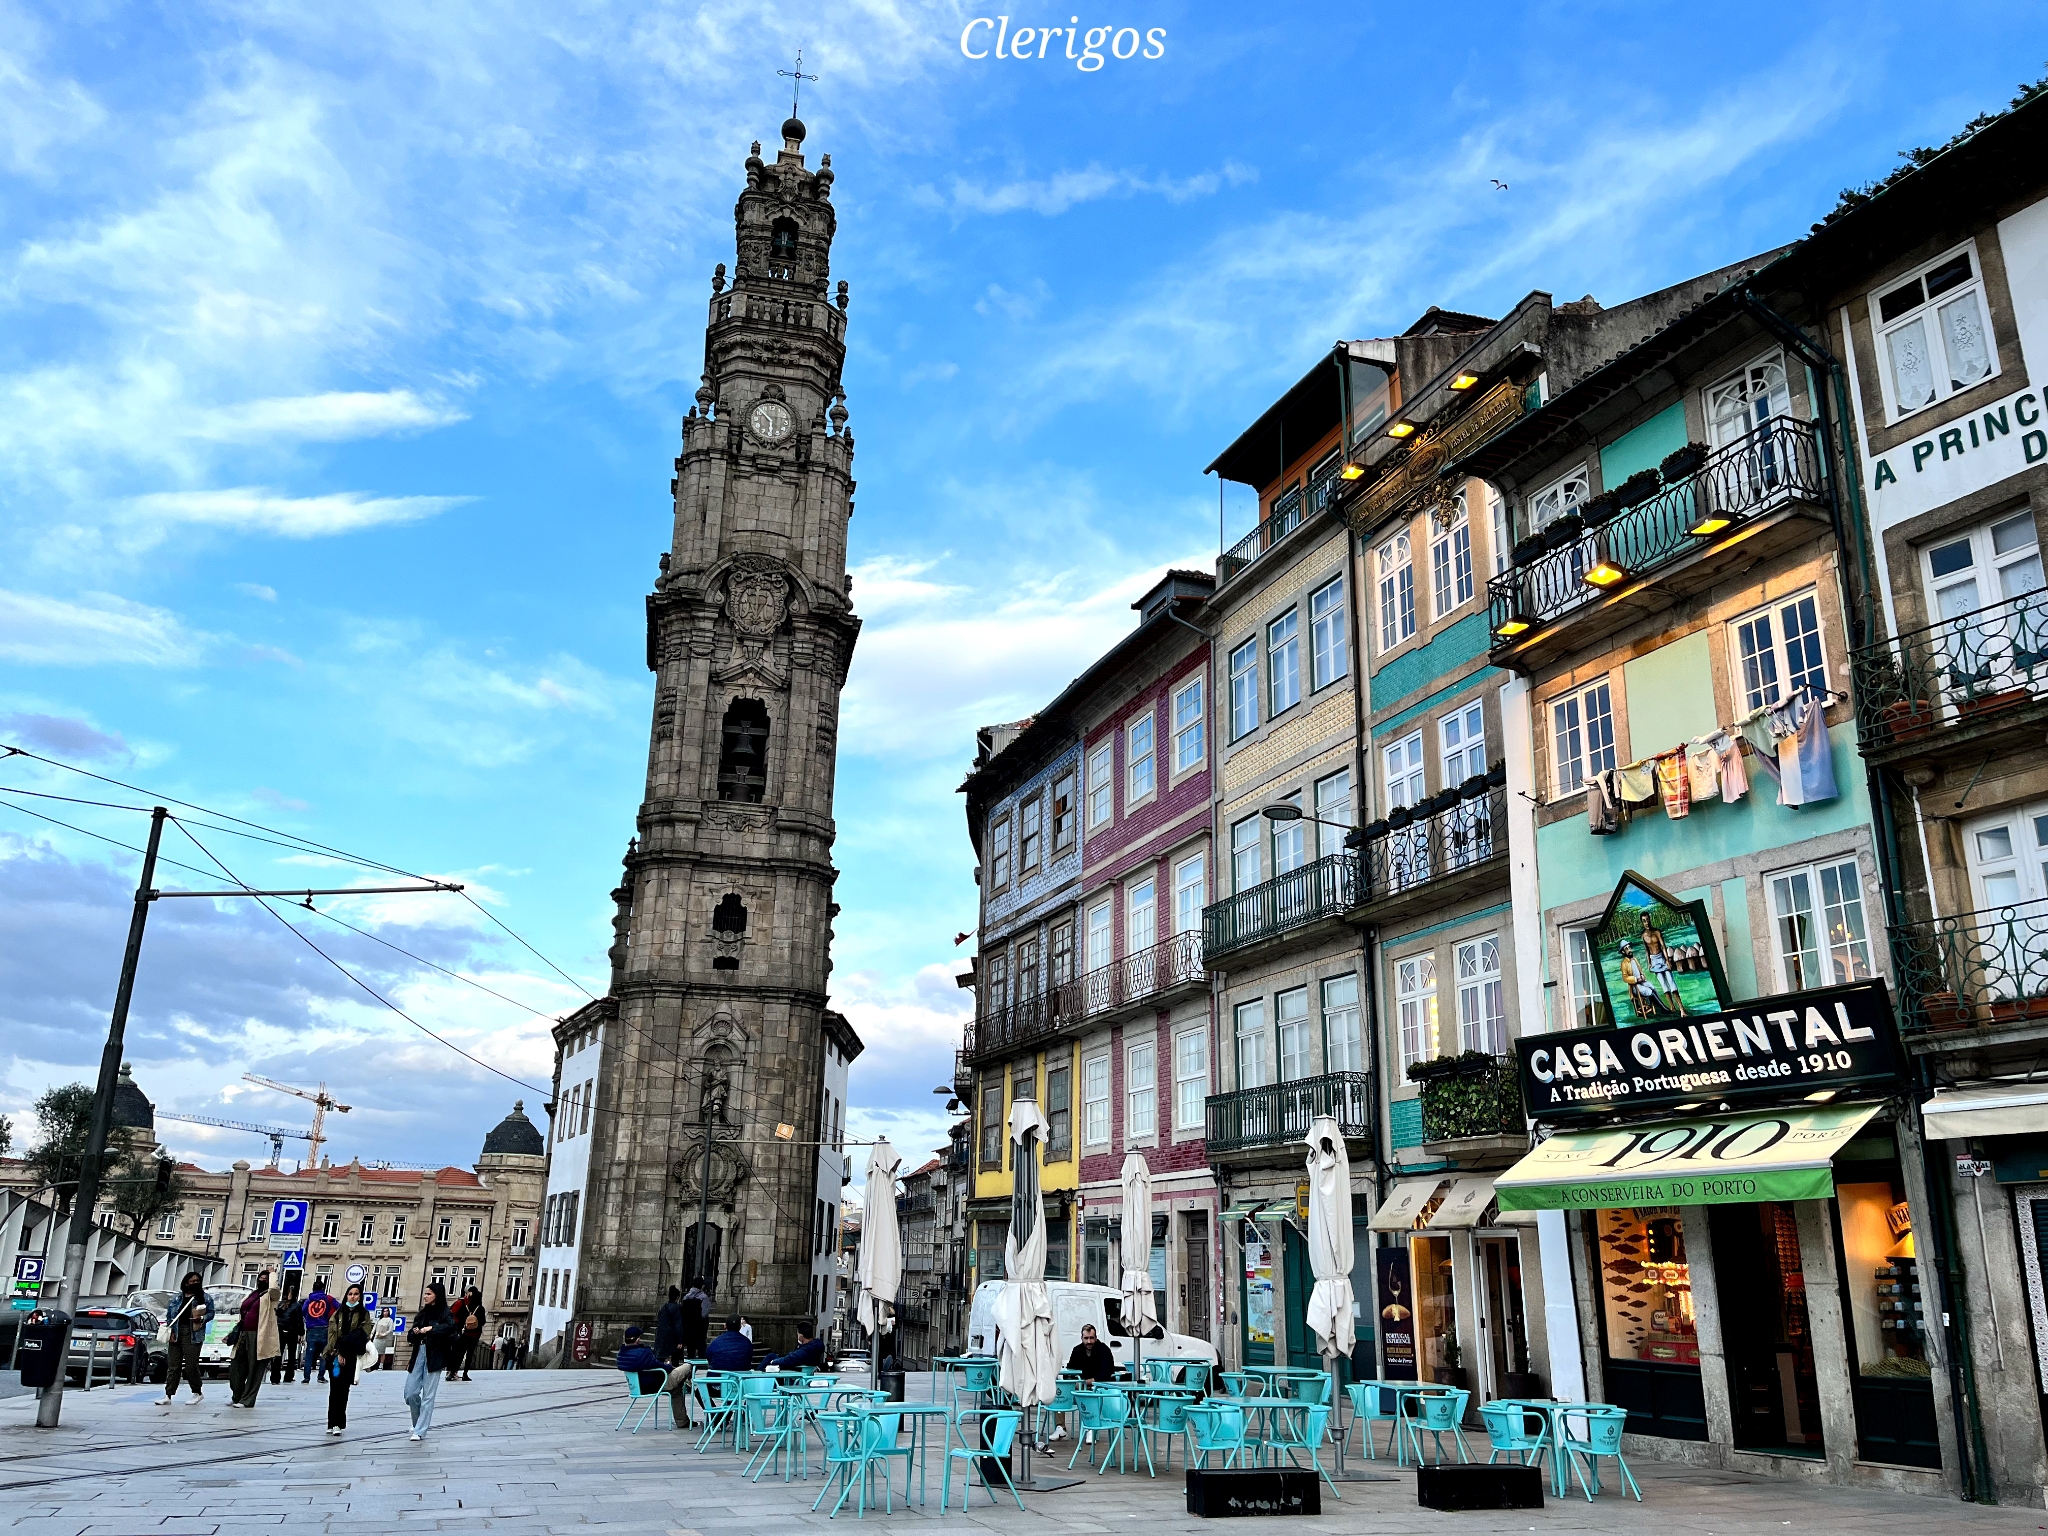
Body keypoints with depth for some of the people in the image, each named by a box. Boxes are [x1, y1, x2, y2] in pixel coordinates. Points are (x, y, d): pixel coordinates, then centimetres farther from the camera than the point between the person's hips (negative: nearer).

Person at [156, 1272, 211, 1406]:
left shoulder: (204, 1297, 6)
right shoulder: (178, 1297, 13)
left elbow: (211, 1313, 5)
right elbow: (170, 1314, 11)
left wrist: (202, 1318, -15)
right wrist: (170, 1330, 0)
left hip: (192, 1334, -3)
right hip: (176, 1334, 3)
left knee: (191, 1365, -5)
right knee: (173, 1366, 3)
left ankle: (197, 1393, 9)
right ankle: (168, 1396, 5)